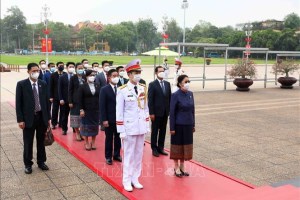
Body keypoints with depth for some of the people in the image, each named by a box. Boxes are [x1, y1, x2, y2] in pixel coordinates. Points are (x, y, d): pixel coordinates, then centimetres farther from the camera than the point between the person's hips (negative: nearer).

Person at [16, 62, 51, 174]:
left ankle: (41, 161, 28)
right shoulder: (21, 84, -6)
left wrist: (48, 117, 6)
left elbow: (46, 101, 8)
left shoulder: (43, 84, 4)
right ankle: (28, 164, 22)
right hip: (28, 118, -3)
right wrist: (20, 120, -11)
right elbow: (18, 103, -6)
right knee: (28, 143, 8)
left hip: (42, 117, 3)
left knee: (41, 141, 14)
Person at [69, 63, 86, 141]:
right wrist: (70, 102, -8)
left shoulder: (85, 77, 4)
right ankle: (77, 133, 14)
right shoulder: (73, 78, -3)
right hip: (76, 101, -2)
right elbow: (70, 90, -3)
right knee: (76, 117, 3)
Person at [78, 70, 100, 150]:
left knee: (95, 126, 7)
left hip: (96, 110, 3)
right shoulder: (82, 86, -3)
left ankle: (93, 142, 20)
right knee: (86, 126, 5)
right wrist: (81, 110, -10)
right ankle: (87, 143, 17)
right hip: (86, 110, -3)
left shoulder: (98, 86, 6)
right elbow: (80, 99, -5)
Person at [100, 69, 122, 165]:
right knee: (109, 138, 8)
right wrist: (104, 120, -12)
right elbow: (102, 106, -8)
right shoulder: (104, 89, -5)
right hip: (109, 119, -3)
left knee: (118, 138, 11)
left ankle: (117, 155, 26)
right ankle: (108, 157, 21)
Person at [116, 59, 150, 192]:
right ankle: (127, 181, 20)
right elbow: (119, 112, -9)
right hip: (129, 128, -5)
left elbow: (146, 108, 11)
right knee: (129, 155, 6)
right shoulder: (122, 90, -11)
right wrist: (121, 130, -10)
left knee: (139, 154, 12)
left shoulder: (143, 88, 4)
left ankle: (135, 179, 26)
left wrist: (147, 125, 9)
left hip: (141, 127, 5)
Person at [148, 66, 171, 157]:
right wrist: (151, 113, -14)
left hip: (165, 112, 5)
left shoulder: (167, 84, 9)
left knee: (163, 131, 12)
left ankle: (160, 148, 23)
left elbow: (169, 97, 11)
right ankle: (154, 149, 17)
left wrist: (170, 110, 5)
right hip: (156, 112, -5)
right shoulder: (152, 84, -7)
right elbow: (150, 100, -10)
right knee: (155, 131, 6)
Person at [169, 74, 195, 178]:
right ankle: (176, 167, 23)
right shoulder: (175, 95, -12)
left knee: (186, 145, 13)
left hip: (188, 125, 5)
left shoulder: (190, 94, 4)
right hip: (179, 125, -5)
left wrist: (193, 124, 11)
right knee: (177, 145, 7)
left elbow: (192, 110, 10)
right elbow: (172, 112, -11)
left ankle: (182, 167, 28)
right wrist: (172, 128, -12)